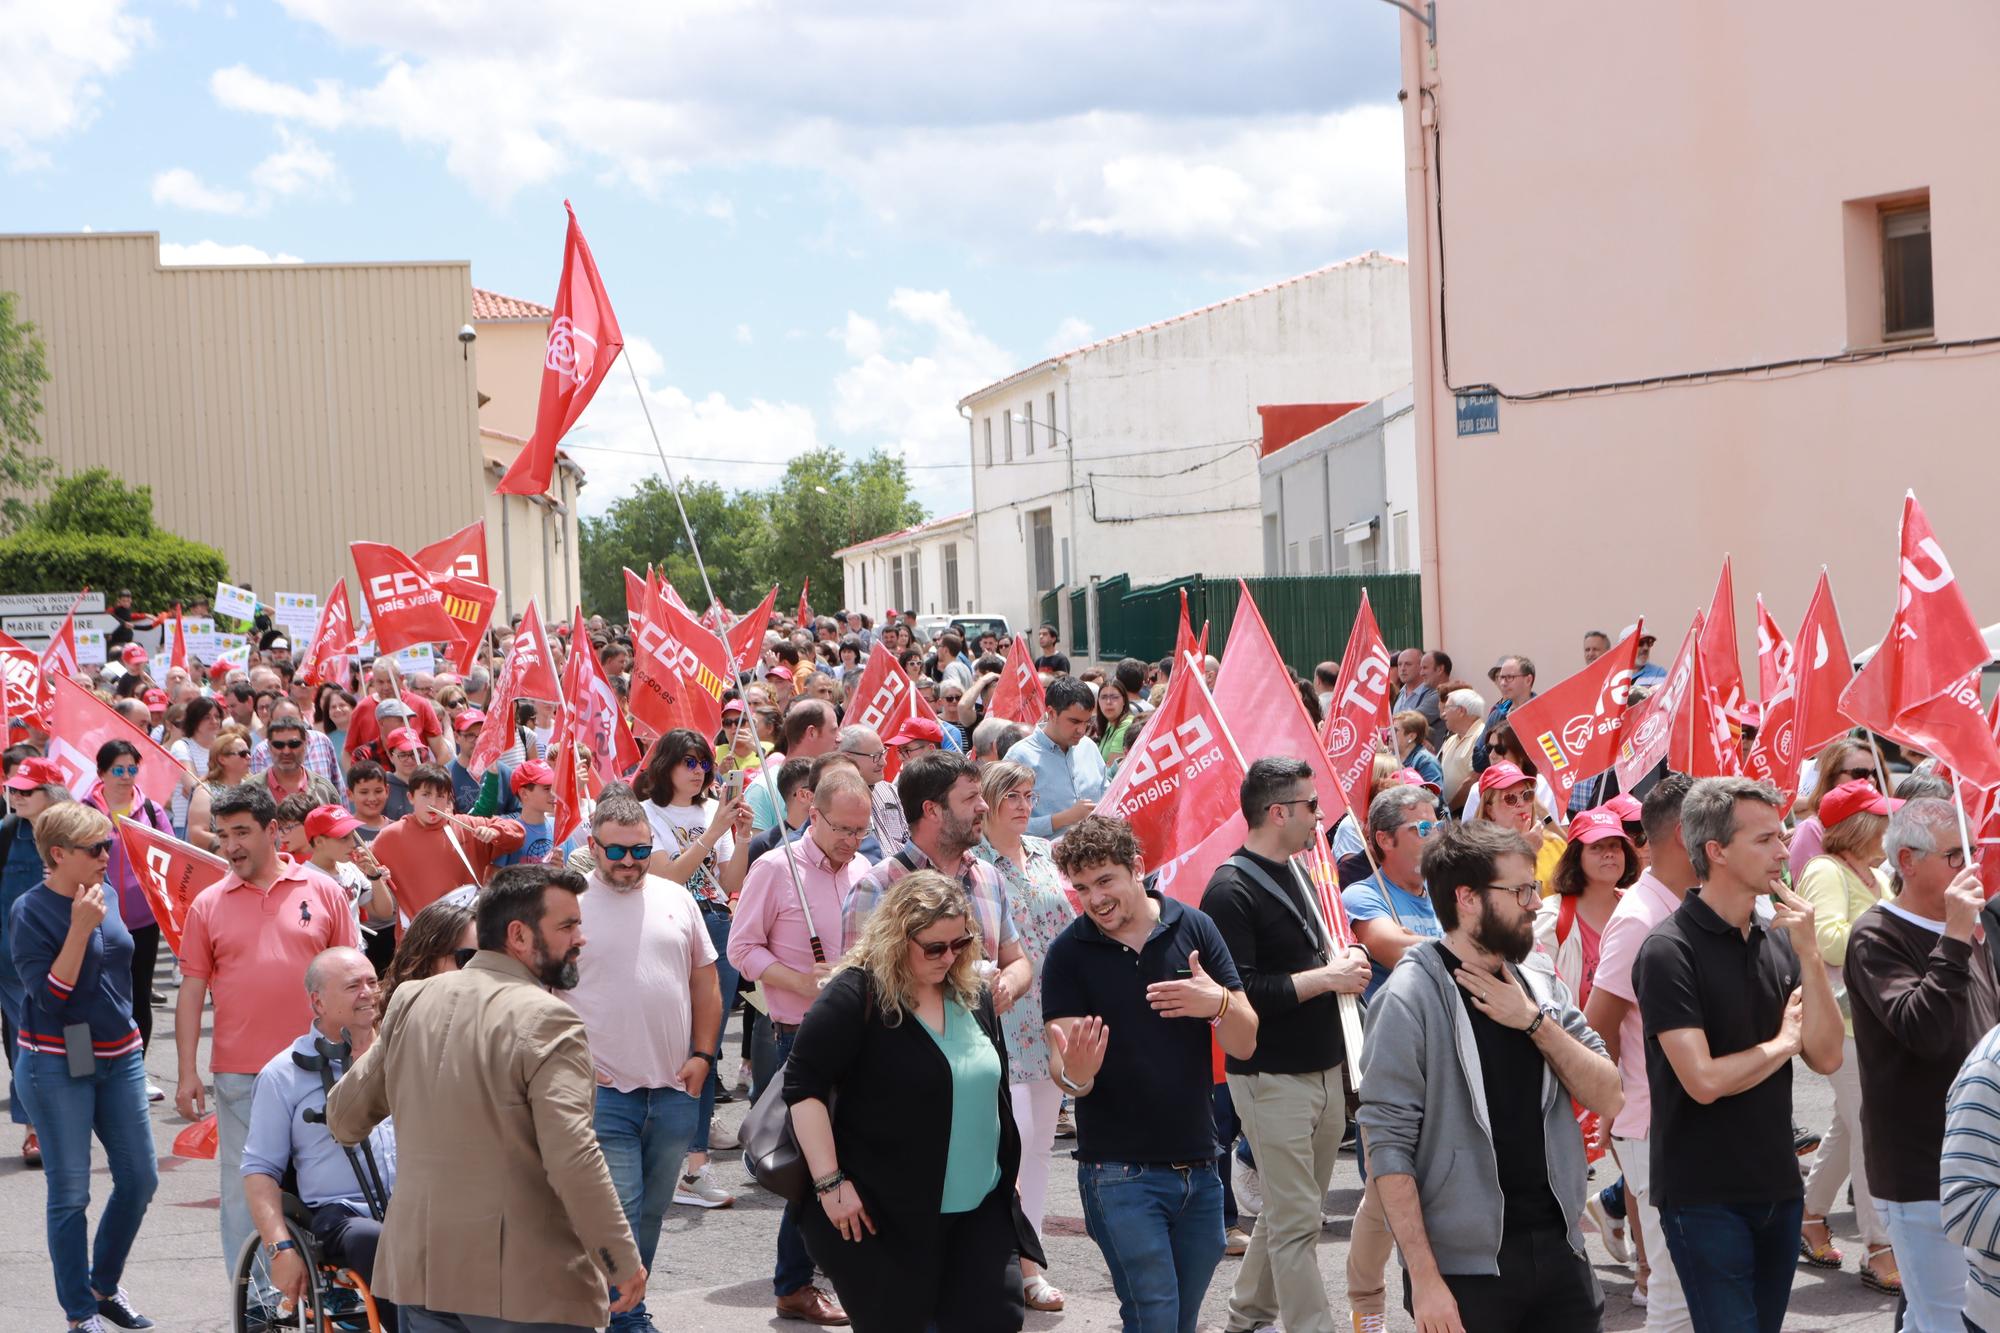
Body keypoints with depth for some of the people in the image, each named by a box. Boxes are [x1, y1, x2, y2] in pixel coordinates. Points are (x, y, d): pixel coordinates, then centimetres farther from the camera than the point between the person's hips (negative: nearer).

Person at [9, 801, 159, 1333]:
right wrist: (80, 928, -26)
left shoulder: (107, 894, 5)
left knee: (140, 1178, 9)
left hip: (120, 1057, 7)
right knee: (70, 1193, 0)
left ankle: (105, 1285, 28)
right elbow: (48, 996, -20)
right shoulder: (31, 911, -14)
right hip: (58, 1065, -6)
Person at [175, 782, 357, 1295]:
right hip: (238, 1074, 1)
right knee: (243, 1188, 5)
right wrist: (187, 1072, 0)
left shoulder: (321, 891, 3)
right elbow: (192, 989, 5)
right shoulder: (208, 904, 4)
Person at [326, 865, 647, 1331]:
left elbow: (344, 1115, 16)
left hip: (420, 1270, 7)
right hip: (524, 1286, -7)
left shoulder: (410, 1001, 6)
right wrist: (623, 1260, -16)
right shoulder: (546, 1019, -16)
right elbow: (573, 1158, -23)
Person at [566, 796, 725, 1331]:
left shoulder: (677, 899, 8)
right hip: (605, 1091, -4)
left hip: (677, 1088, 4)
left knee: (651, 1212, 13)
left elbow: (705, 980, 13)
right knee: (619, 1215, -5)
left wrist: (703, 1054, 5)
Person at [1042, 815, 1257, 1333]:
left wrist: (1220, 1003, -22)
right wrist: (1075, 1073, -34)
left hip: (1198, 1167, 3)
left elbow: (1244, 1044, 0)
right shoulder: (1069, 952, -5)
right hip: (1119, 1171, -3)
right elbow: (1063, 1067, -11)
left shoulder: (1193, 928, 1)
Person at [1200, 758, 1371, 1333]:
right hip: (1272, 1078, -9)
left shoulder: (1295, 873, 13)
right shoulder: (1230, 891, -15)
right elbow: (1240, 992, -23)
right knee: (1295, 1221, -5)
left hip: (1324, 1068, 9)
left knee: (1291, 1209, 17)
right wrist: (1326, 977, -18)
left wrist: (1346, 957, 3)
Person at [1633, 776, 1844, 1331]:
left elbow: (1827, 1057, -2)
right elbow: (1704, 1081, -21)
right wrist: (1783, 1042, -5)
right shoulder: (1669, 951, -14)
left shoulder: (1778, 941, 5)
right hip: (1704, 1196, -6)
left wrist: (1809, 953, -12)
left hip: (1778, 1185, 7)